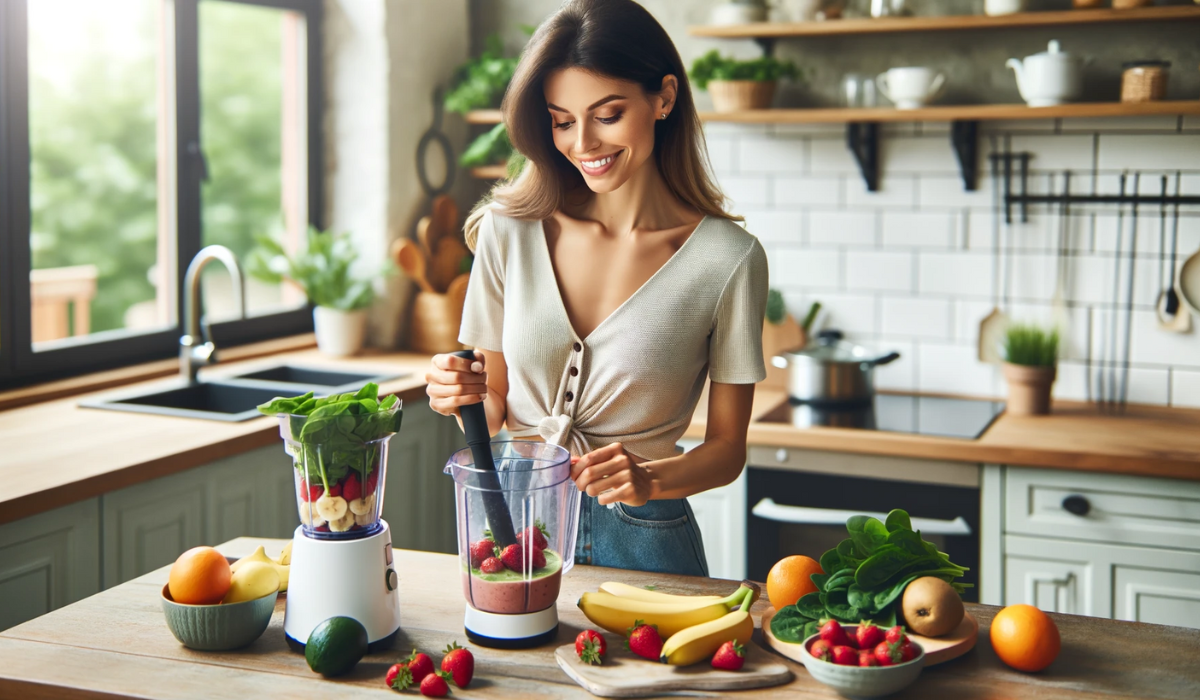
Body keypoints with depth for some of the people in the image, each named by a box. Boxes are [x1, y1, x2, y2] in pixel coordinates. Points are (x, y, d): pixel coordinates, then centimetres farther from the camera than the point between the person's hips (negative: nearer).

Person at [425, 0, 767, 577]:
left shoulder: (728, 258, -11)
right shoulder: (509, 232, -4)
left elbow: (727, 446, -4)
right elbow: (494, 406, 5)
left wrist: (649, 479, -22)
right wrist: (464, 397, -16)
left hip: (643, 546, -2)